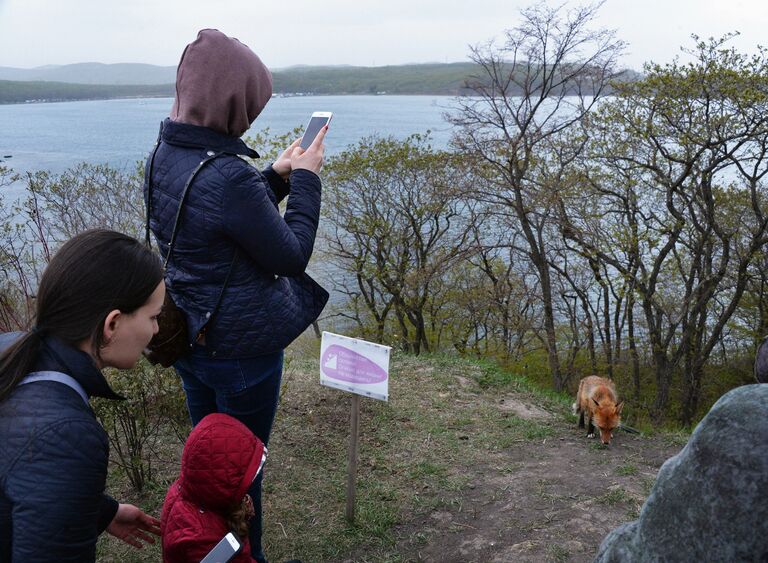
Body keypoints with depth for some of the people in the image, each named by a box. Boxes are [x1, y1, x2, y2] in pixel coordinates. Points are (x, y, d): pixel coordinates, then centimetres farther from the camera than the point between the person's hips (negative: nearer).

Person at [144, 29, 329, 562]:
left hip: (189, 337, 8)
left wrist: (277, 175, 7)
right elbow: (290, 257, -18)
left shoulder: (164, 155, -1)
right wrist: (305, 178, -10)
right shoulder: (229, 175, -29)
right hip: (242, 348, -8)